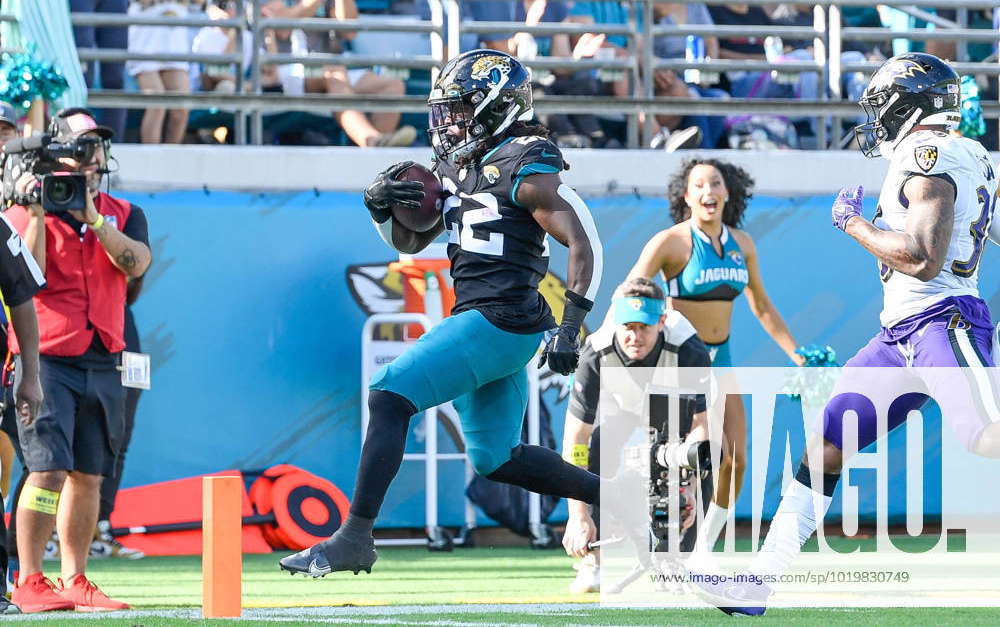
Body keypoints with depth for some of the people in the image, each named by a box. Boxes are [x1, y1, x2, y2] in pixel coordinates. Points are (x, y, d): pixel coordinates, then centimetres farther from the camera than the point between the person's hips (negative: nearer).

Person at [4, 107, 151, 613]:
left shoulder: (123, 215, 13)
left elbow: (136, 263, -7)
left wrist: (92, 217, -16)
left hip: (103, 363, 4)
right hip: (46, 359, -4)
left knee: (87, 476, 6)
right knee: (49, 470, -14)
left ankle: (74, 581, 11)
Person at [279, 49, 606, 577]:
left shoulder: (525, 171, -11)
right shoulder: (456, 167, 15)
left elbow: (584, 244, -13)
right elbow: (410, 242, 23)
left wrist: (569, 326, -20)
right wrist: (380, 206, 2)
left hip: (499, 322, -10)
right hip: (479, 321, 10)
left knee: (389, 397, -15)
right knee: (494, 459, 17)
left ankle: (354, 538, -16)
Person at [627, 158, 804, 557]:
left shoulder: (741, 244, 5)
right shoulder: (671, 242, -13)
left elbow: (761, 307, 17)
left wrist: (797, 356, 15)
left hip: (718, 359, 6)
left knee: (736, 460, -2)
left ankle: (702, 551, 12)